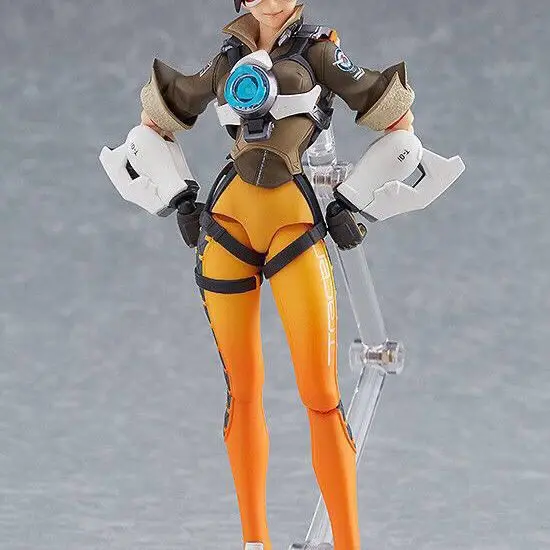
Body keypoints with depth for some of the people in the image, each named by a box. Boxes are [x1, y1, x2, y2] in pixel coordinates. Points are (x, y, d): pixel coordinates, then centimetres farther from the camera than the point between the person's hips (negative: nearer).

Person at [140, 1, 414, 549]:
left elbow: (396, 118, 9)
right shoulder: (228, 61, 16)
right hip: (229, 223, 3)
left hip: (295, 227, -3)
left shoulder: (316, 49, 7)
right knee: (242, 389, 5)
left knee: (321, 395, -9)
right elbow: (159, 115, 29)